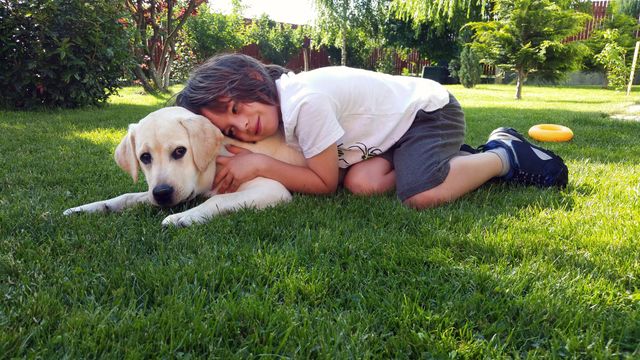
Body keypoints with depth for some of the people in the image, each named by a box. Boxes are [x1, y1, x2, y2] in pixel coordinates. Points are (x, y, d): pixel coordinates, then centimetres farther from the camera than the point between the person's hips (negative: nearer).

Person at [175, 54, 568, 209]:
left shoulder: (306, 101, -32)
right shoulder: (277, 104, -4)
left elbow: (325, 183, -22)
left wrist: (259, 164, -25)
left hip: (430, 109, -8)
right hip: (397, 120, 9)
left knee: (421, 195, -31)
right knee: (361, 182, -15)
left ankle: (507, 155, -3)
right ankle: (465, 157, 7)